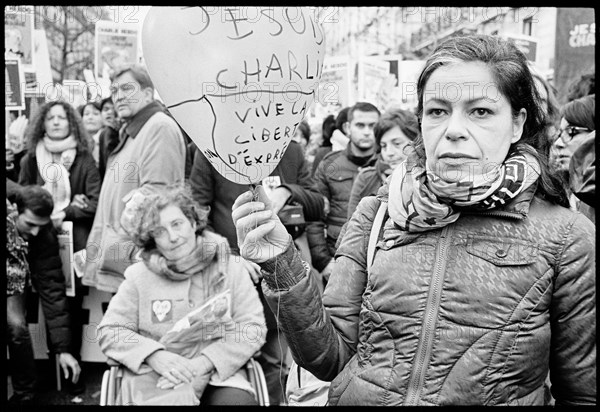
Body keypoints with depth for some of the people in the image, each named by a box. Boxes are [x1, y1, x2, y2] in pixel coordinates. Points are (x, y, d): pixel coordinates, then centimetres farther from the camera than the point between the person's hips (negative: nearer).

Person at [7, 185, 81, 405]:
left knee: (16, 325, -24)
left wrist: (63, 349, -20)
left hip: (13, 279, 0)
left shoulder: (44, 234, -22)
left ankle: (24, 395, -5)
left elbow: (52, 288, -19)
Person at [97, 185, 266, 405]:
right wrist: (154, 356, -15)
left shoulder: (230, 268, 4)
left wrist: (204, 363, -15)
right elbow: (110, 331, 4)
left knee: (237, 400, -29)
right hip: (155, 374, 0)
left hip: (219, 372, 1)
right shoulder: (139, 275, 4)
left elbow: (253, 326, -1)